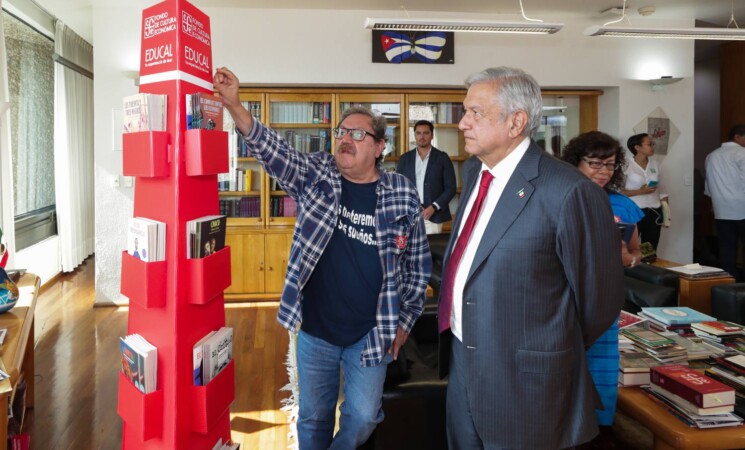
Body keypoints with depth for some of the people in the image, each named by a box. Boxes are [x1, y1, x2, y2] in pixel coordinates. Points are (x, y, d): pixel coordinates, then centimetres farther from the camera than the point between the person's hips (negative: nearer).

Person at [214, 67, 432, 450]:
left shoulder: (403, 195, -5)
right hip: (315, 330, 1)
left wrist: (405, 321, 2)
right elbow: (272, 150, -18)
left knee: (362, 418, 12)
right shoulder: (316, 176, -3)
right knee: (313, 418, 17)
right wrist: (234, 105, -34)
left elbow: (418, 265, 1)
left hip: (371, 334, -1)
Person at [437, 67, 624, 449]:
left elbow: (599, 296, -13)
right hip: (461, 361, 7)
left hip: (523, 380, -7)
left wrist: (559, 355, 2)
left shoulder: (569, 192, -22)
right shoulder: (473, 171, 3)